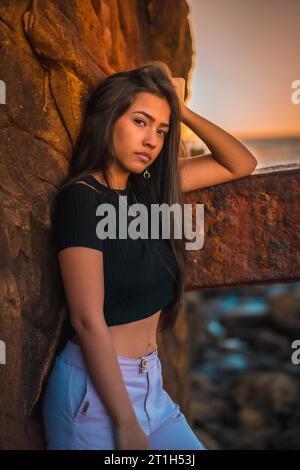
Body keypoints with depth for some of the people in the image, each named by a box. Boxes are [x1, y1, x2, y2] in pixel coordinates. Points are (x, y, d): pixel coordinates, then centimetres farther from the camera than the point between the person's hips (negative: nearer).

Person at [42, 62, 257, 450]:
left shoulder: (146, 188, 5)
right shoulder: (81, 196, -15)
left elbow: (242, 164, 13)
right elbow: (87, 320, -20)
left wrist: (183, 112, 3)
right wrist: (127, 425, -19)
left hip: (149, 384, 7)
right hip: (97, 391, -7)